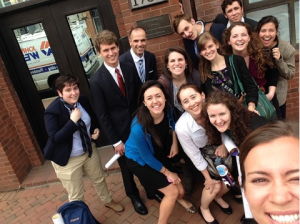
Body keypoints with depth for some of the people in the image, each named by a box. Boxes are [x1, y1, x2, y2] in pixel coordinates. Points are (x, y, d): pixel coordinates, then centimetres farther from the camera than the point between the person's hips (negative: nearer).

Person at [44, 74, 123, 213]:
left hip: (89, 150, 6)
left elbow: (93, 119, 11)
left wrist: (96, 129, -10)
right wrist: (73, 121, -35)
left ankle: (108, 201, 54)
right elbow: (54, 139, -31)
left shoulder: (83, 100, -8)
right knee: (76, 195, 11)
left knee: (99, 179, 27)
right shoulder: (52, 111, -25)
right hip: (67, 159, -6)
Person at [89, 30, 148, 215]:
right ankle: (134, 195, 45)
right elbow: (102, 115, -13)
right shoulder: (97, 81, -15)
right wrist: (115, 141, -12)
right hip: (121, 131, -3)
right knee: (127, 166, 18)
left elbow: (140, 96, 4)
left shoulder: (130, 69, -3)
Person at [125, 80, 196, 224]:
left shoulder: (166, 110, -22)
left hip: (159, 155, 5)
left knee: (181, 191, 12)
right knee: (172, 192, -6)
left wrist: (174, 142, -8)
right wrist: (167, 173, -10)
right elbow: (146, 157, -22)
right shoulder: (139, 127, -38)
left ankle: (179, 198, 51)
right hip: (139, 160, -5)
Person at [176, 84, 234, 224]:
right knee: (215, 185, -9)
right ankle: (204, 209, 26)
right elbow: (194, 155, -20)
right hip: (200, 154, -3)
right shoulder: (182, 127, -35)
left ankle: (218, 197, 37)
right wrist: (208, 178, -9)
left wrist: (224, 144, -25)